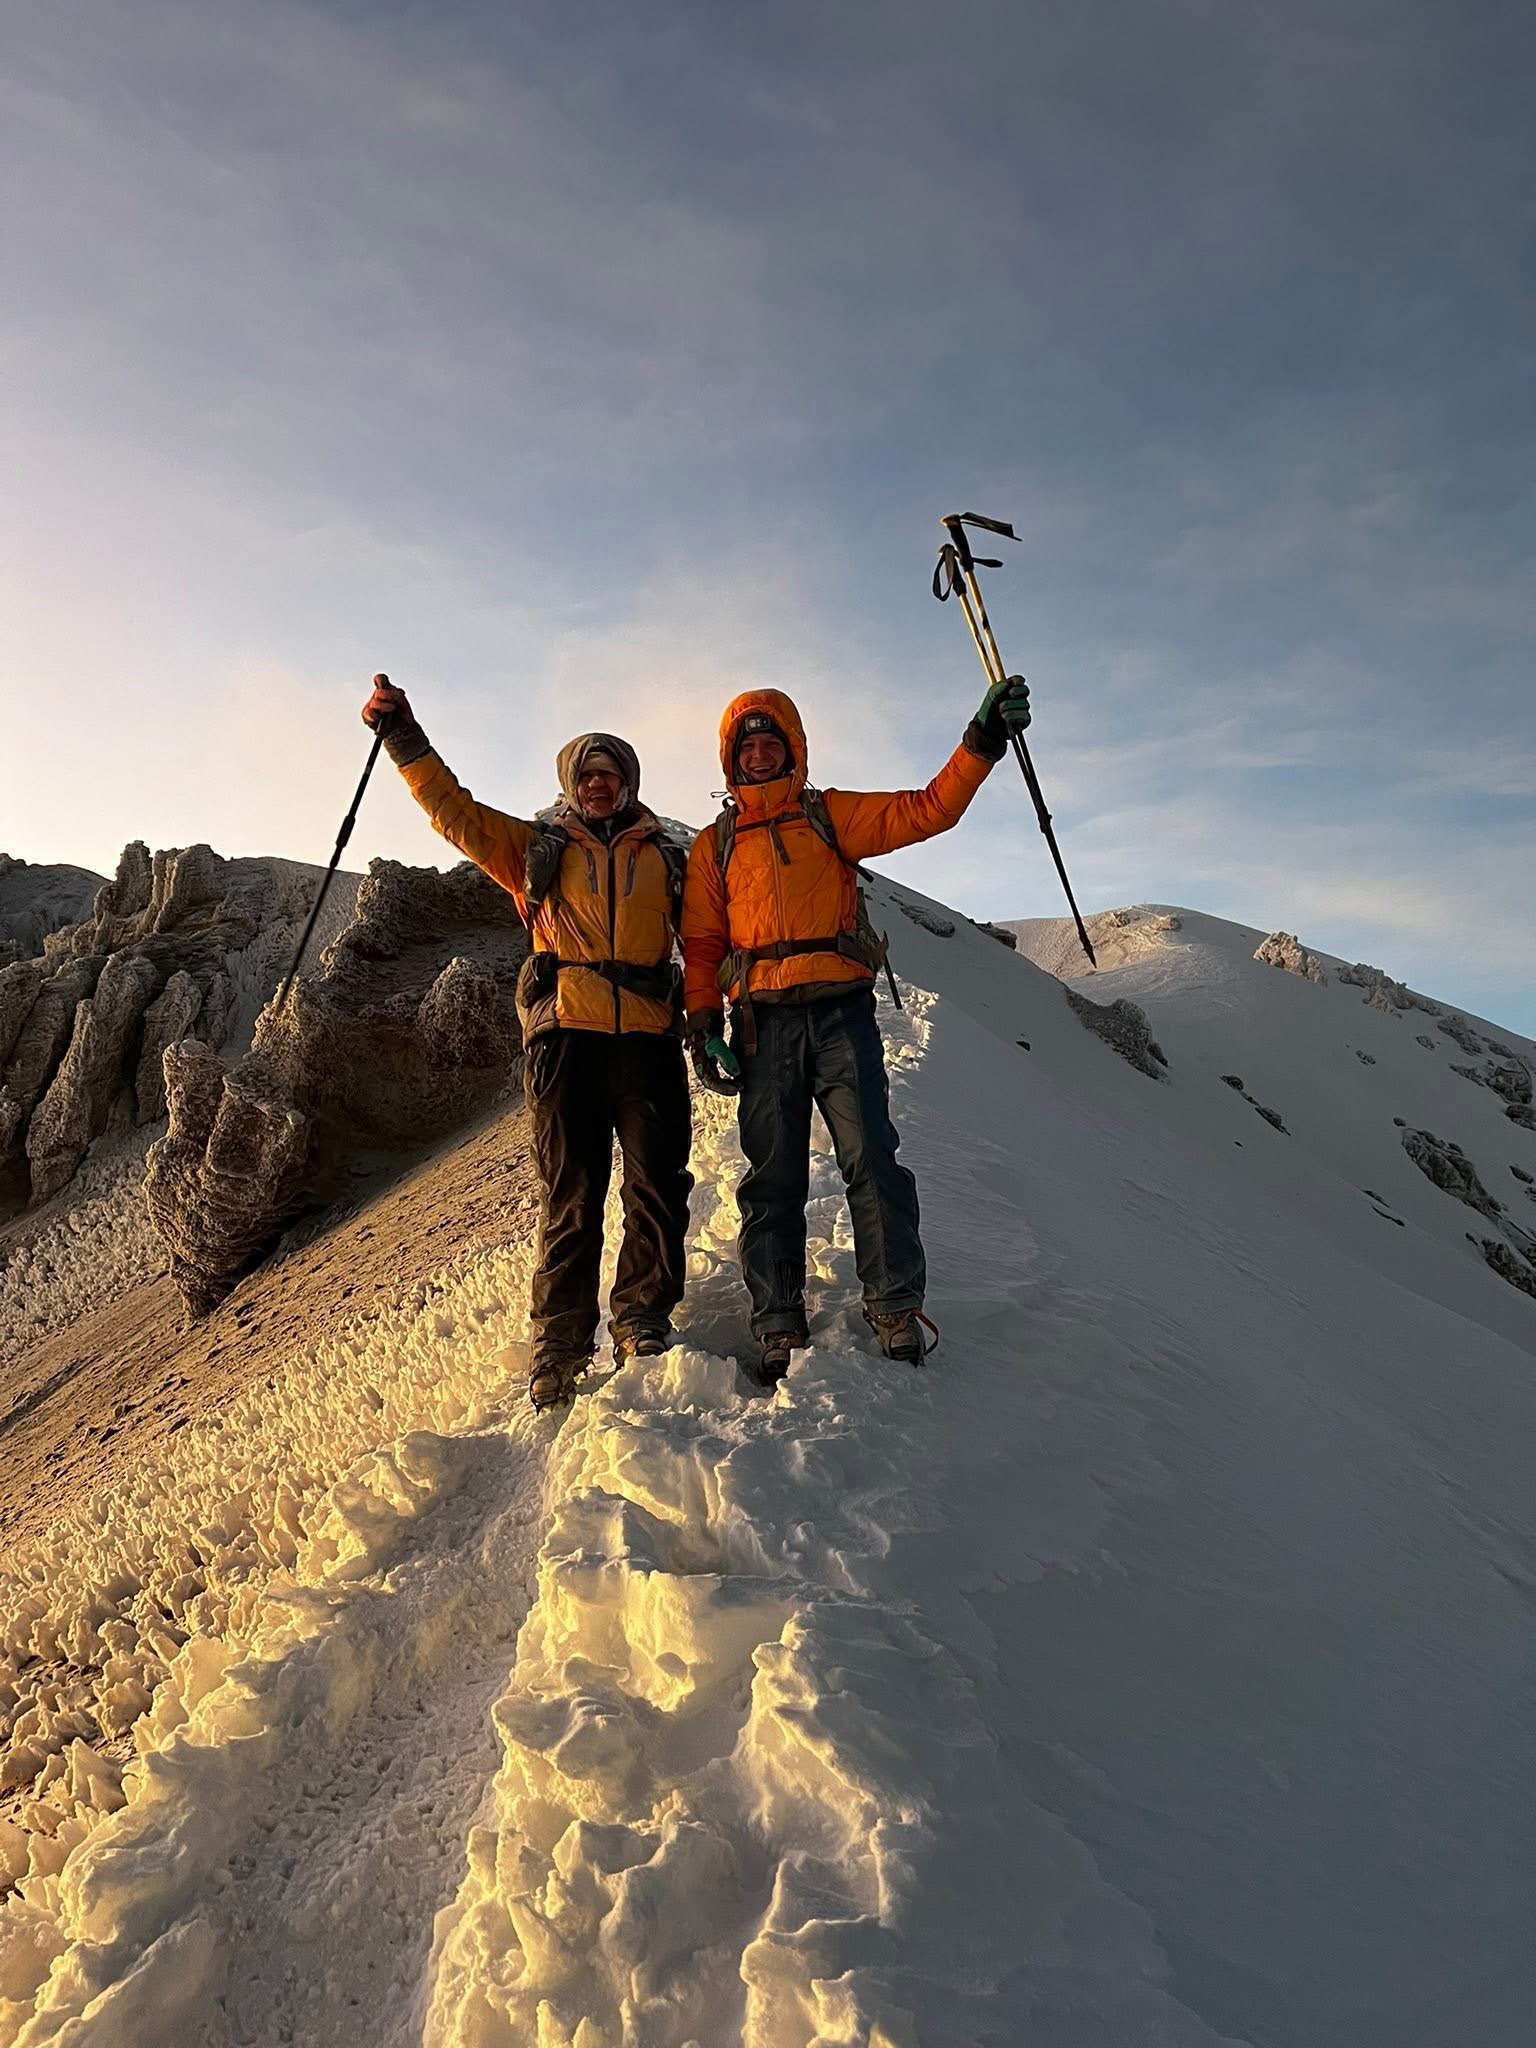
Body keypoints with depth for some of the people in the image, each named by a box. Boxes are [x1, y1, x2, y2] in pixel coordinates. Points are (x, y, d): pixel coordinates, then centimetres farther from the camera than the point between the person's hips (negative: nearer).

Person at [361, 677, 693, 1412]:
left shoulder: (664, 855, 19)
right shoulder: (536, 847, 17)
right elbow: (454, 810, 9)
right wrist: (404, 737, 0)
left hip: (648, 1036, 2)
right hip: (567, 1032, -1)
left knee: (656, 1185, 0)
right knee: (572, 1193, 0)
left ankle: (642, 1321, 15)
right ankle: (559, 1344, 9)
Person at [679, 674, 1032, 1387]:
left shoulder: (831, 814, 14)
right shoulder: (713, 844, 17)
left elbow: (925, 811, 3)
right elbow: (700, 942, 12)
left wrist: (981, 742, -9)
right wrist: (702, 1023, 0)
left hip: (840, 1010, -1)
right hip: (764, 1021, 1)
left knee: (871, 1159, -8)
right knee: (772, 1179, 2)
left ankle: (897, 1314, -1)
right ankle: (780, 1334, 6)